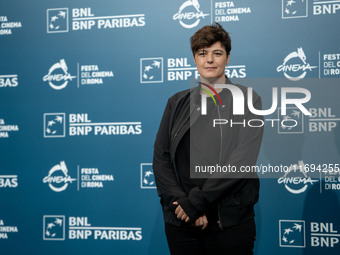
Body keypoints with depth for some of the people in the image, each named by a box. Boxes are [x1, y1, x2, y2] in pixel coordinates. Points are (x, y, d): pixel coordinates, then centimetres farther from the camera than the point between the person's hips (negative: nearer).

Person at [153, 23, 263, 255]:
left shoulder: (247, 99, 1)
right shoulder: (178, 103, 10)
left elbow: (244, 157, -10)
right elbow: (160, 158, 4)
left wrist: (197, 200, -15)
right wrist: (180, 201, -12)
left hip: (230, 220, -2)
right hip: (181, 220, 3)